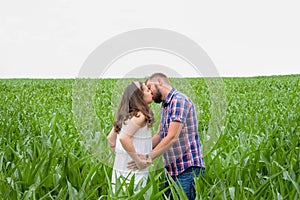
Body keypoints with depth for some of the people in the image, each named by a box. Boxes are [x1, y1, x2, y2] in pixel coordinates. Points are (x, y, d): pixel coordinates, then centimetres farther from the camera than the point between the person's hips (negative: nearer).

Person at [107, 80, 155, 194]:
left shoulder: (126, 115, 11)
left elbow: (110, 138, 13)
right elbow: (124, 138, -26)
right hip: (134, 172, -9)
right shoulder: (140, 115, -14)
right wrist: (139, 161, -19)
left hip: (120, 169, 9)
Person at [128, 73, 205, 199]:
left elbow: (172, 137, -21)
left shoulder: (179, 100, -14)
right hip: (171, 170, 9)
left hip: (188, 169, -9)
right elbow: (159, 136, 17)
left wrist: (148, 158, -21)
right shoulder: (165, 106, 17)